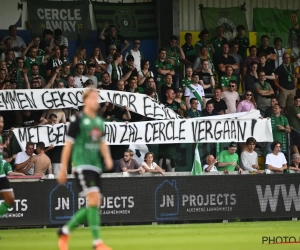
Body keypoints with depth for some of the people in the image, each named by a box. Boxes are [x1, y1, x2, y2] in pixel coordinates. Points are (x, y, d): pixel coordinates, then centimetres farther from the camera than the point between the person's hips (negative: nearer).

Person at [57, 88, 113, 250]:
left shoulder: (99, 121, 13)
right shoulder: (78, 120, -6)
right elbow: (68, 145, -4)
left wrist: (108, 158, 1)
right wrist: (63, 170, -3)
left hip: (96, 166, 8)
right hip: (82, 165, -8)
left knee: (93, 206, 7)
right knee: (94, 200, -18)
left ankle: (65, 231, 24)